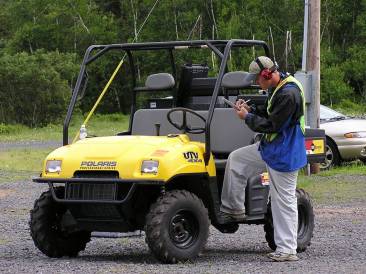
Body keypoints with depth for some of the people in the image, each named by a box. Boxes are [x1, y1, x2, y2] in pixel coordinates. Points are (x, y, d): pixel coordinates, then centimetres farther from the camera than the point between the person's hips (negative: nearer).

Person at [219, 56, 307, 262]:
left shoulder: (289, 94, -25)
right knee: (235, 160, 15)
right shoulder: (278, 88, 8)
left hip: (284, 156, -10)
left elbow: (272, 126, -24)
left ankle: (287, 250, 2)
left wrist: (248, 117, -11)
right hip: (270, 148, 10)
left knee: (284, 202, -4)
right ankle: (234, 210, 21)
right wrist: (251, 109, 6)